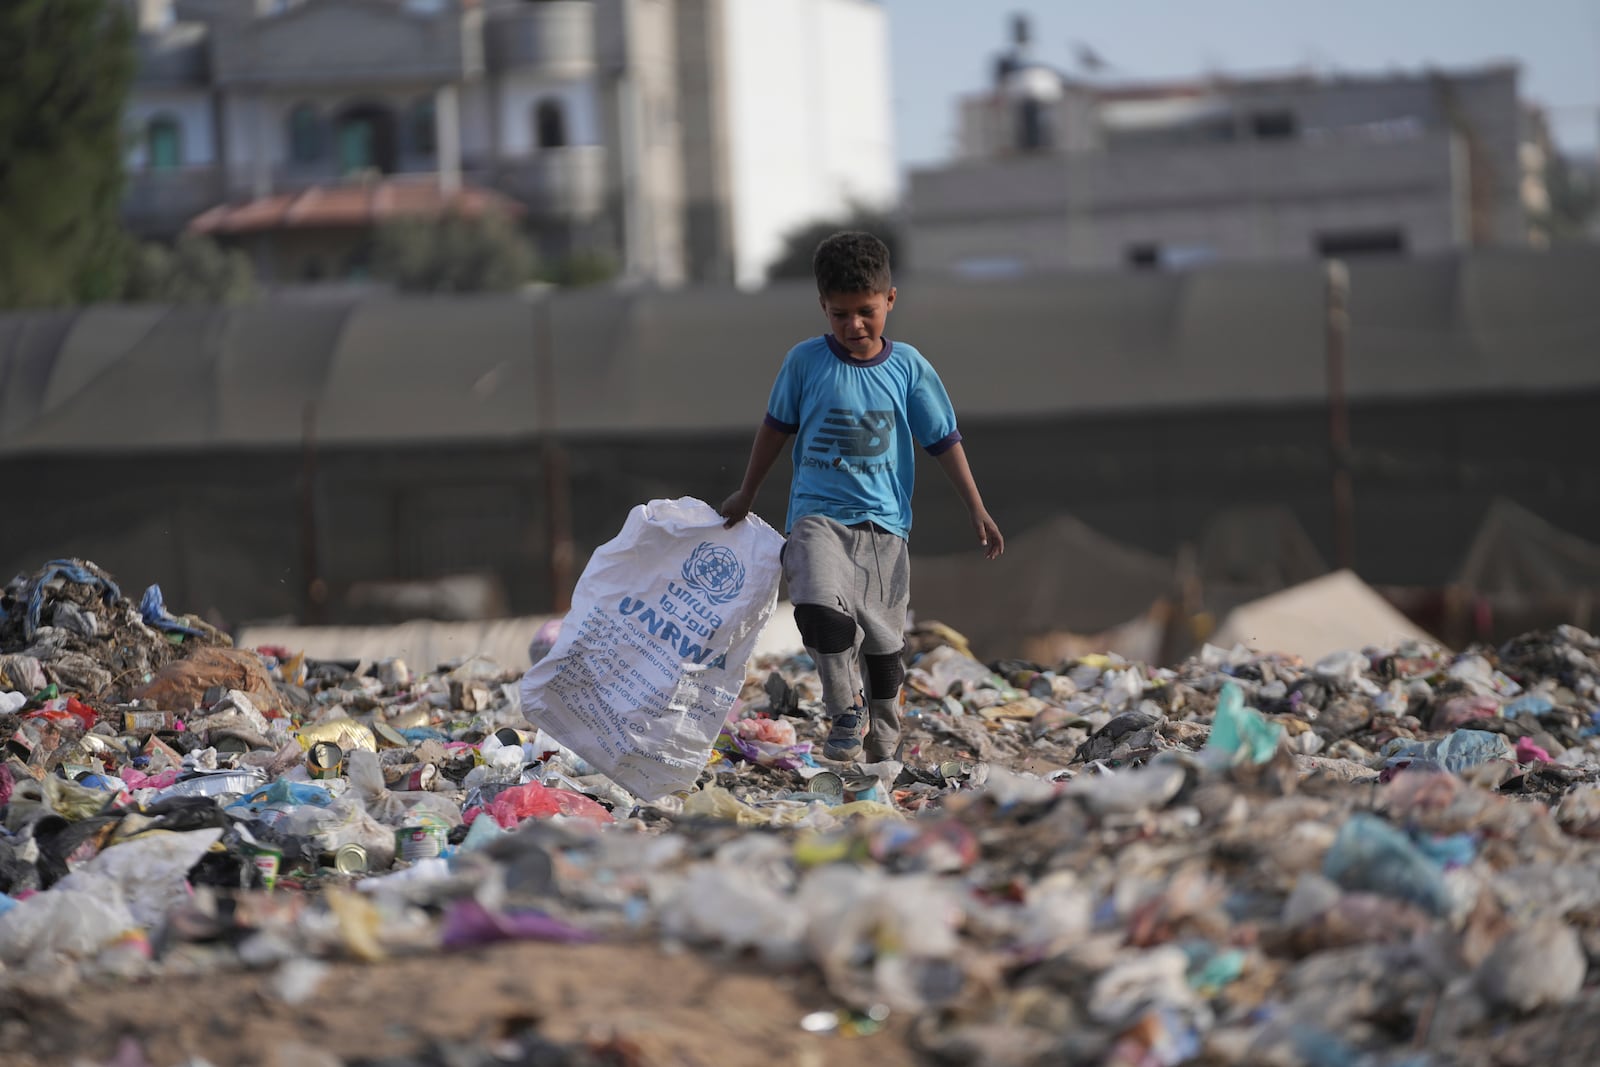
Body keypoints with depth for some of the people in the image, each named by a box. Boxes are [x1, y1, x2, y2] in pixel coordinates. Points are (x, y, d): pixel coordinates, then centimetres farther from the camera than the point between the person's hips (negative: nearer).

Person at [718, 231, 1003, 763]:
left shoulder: (908, 367, 3)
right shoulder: (805, 361, 1)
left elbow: (944, 440, 9)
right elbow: (776, 427, 15)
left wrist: (977, 511, 6)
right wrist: (746, 496, 23)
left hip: (883, 524, 1)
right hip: (818, 515, -1)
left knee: (883, 642, 5)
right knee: (820, 608, -28)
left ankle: (884, 745, 22)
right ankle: (846, 712, -10)